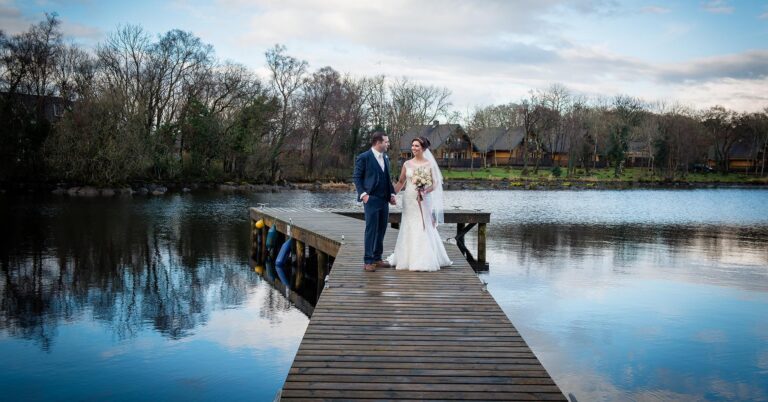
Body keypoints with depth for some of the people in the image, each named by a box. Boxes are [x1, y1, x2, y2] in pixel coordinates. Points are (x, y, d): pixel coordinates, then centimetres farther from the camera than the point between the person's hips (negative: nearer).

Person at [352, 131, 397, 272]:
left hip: (384, 200, 7)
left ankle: (377, 258, 19)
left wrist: (392, 193, 10)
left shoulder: (385, 158, 16)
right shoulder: (363, 157, -6)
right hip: (371, 199, -7)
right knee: (371, 230, -5)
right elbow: (356, 177, -5)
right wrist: (363, 194, -14)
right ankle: (368, 261, 0)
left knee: (381, 230, 9)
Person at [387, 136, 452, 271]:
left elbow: (435, 183, -2)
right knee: (409, 228, 4)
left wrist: (426, 191, -20)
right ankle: (410, 258, 15)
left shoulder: (429, 164, -1)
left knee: (424, 229, 0)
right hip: (409, 200, 2)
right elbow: (401, 182, 10)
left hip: (424, 200, -2)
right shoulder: (407, 164, 5)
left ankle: (424, 260, 10)